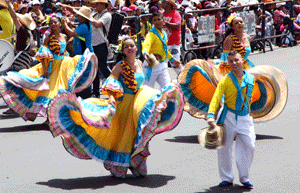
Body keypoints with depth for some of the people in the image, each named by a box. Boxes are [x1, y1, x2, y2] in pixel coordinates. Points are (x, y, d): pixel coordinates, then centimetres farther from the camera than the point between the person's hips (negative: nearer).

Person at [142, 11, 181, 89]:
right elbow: (146, 44, -34)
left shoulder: (164, 33, 12)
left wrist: (172, 59, 31)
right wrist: (145, 52, -55)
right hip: (152, 66, -7)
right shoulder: (151, 34, -13)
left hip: (162, 65, 7)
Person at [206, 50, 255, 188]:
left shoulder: (251, 79, 5)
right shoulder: (226, 80, -8)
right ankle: (226, 178, 14)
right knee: (224, 148, 0)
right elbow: (216, 98, -19)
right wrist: (211, 115, -33)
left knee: (249, 146, -1)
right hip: (229, 117, -3)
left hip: (245, 118, 3)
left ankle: (244, 178, 12)